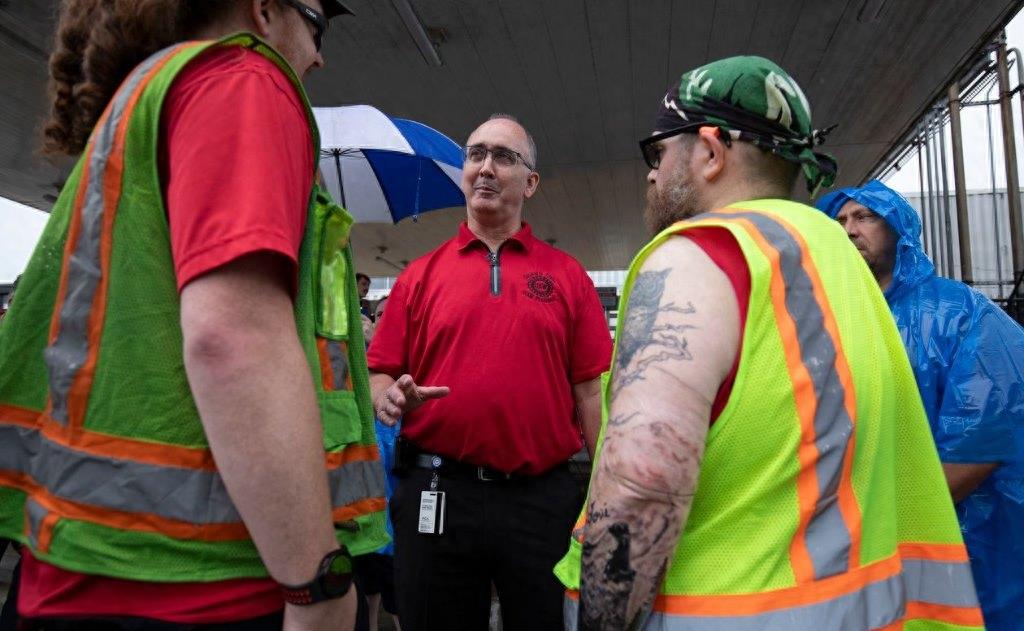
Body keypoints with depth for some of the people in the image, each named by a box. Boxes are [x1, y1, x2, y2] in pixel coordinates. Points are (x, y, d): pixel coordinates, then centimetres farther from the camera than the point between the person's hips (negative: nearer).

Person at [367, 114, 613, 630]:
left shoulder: (567, 275, 7)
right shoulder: (420, 274, 9)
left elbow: (590, 390, 3)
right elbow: (380, 375, 8)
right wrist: (391, 399, -14)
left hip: (543, 496, 0)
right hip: (436, 493, 1)